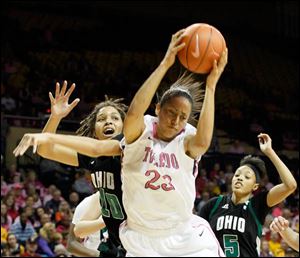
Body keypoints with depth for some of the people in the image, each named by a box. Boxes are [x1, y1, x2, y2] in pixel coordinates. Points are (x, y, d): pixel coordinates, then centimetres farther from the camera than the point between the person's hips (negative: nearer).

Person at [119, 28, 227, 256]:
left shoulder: (186, 139, -8)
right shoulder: (141, 132, -9)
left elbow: (203, 142, -33)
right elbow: (134, 112, -33)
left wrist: (211, 86, -33)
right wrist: (165, 64, -36)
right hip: (142, 239, 0)